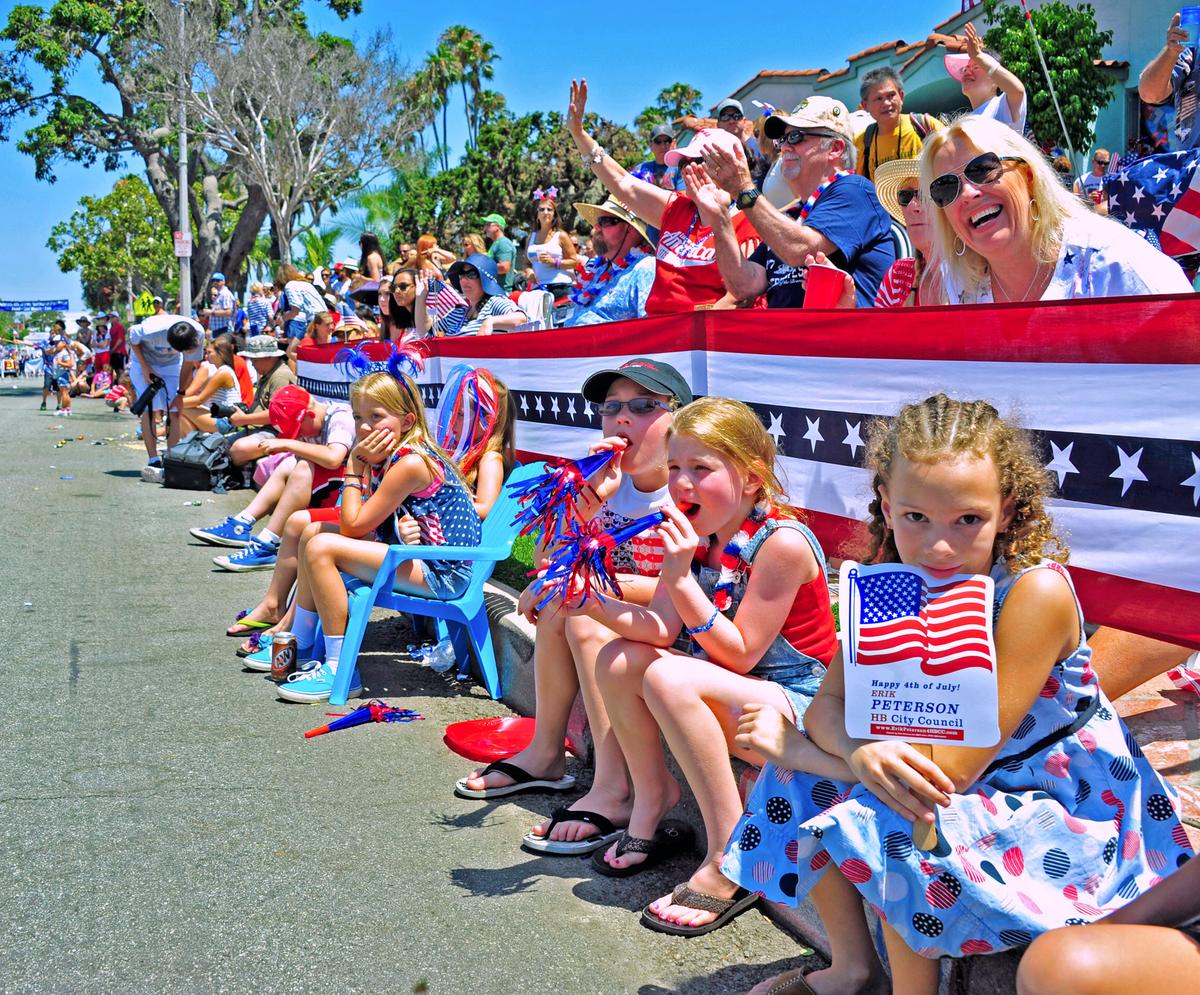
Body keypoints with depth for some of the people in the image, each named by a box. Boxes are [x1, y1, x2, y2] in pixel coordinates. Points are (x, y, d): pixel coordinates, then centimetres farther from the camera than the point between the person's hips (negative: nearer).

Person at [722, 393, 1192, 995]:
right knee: (800, 778, -4)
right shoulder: (887, 582, -9)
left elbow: (956, 765, -28)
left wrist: (797, 745, -24)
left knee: (894, 830, -28)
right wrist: (860, 752, -35)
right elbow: (828, 702, -10)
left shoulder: (1036, 591, -28)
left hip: (1064, 808, -7)